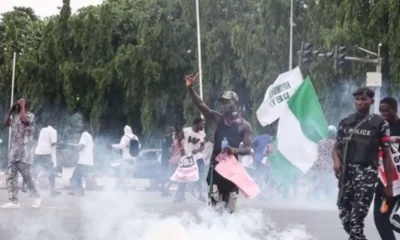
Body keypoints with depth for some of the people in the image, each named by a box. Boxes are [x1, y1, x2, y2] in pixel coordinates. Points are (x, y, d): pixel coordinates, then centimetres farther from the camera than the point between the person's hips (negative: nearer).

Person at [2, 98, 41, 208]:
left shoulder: (30, 115, -6)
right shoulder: (15, 115, 16)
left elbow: (24, 120, -25)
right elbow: (6, 123, 17)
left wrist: (22, 107, -13)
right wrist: (11, 110, 12)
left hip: (24, 152, -7)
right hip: (13, 151, 7)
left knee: (27, 177, -3)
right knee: (11, 177, -2)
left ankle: (36, 197, 14)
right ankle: (13, 201, -3)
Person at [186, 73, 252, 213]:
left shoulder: (244, 125, 1)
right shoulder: (218, 119, 5)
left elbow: (248, 149, -4)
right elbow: (200, 105, -7)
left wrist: (234, 150, -24)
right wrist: (190, 88, -22)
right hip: (216, 164, 0)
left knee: (230, 205, 5)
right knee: (214, 201, -9)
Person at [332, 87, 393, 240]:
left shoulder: (379, 123, 2)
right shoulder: (345, 122, 14)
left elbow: (386, 155, 2)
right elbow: (336, 147, 18)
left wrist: (389, 185, -2)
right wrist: (336, 160, -6)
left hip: (367, 172, -4)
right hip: (346, 171, 5)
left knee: (357, 217, -14)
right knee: (344, 213, 4)